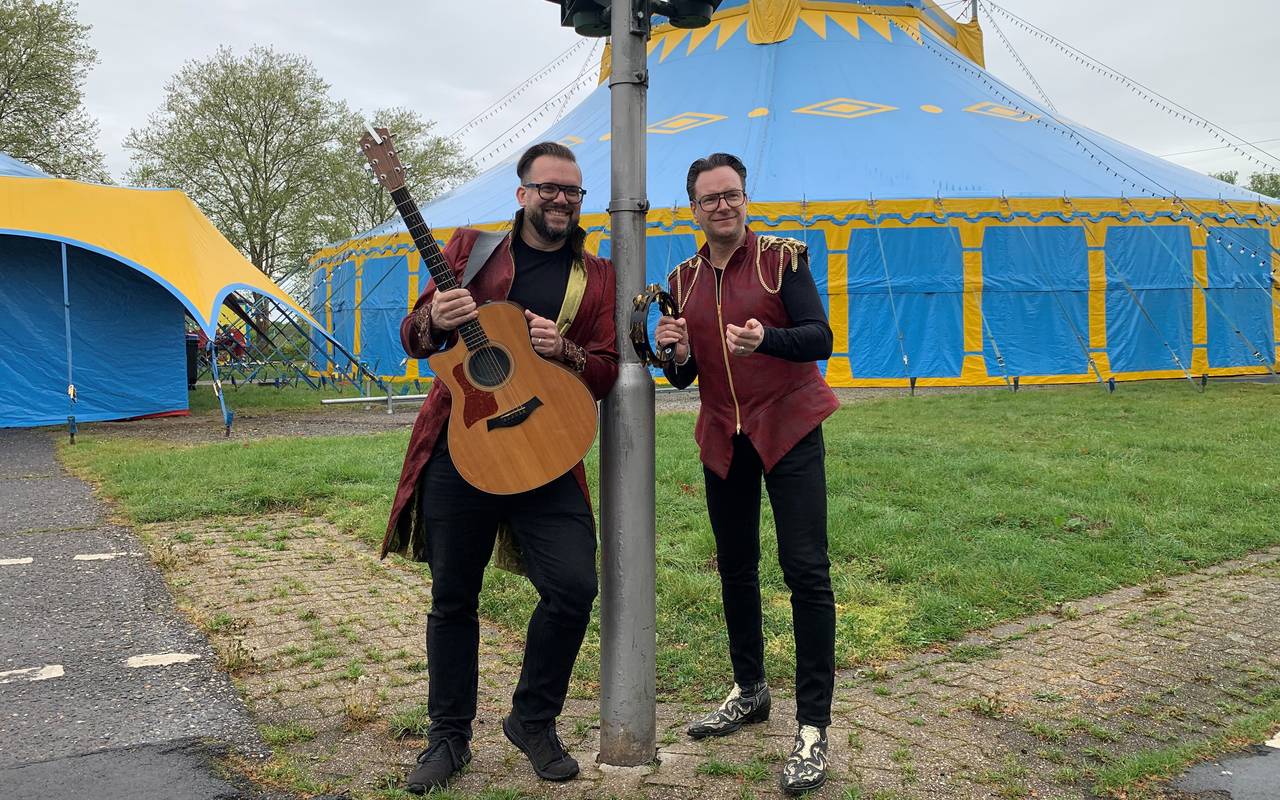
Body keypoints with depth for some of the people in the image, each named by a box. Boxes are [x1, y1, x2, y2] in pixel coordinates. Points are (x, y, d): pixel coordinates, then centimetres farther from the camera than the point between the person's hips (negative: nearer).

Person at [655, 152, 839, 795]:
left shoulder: (782, 258, -5)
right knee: (735, 567, 14)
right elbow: (683, 378, 10)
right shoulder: (683, 280, 8)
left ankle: (813, 727, -2)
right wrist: (675, 354, -13)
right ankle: (750, 691, 32)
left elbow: (820, 338, -14)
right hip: (722, 438, 5)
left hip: (788, 429, -5)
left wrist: (765, 339, -33)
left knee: (805, 570, -10)